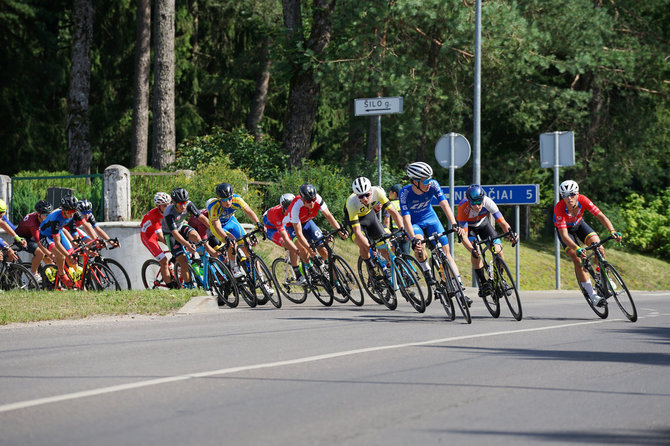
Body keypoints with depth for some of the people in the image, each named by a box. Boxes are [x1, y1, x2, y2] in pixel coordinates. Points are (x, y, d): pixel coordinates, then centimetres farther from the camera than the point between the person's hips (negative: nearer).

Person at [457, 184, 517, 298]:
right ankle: (483, 284, -15)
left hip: (483, 223, 2)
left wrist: (510, 234, -52)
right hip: (468, 227, -2)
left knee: (498, 251, -15)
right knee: (476, 252, -28)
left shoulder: (488, 203, -33)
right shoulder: (463, 208, -38)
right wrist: (472, 250, -56)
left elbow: (502, 222, -31)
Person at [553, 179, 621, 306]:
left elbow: (601, 216, -32)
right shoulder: (559, 208, -38)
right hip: (564, 228, -3)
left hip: (578, 224, 3)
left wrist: (613, 231, -49)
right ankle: (592, 295, -14)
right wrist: (577, 249, -56)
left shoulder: (583, 200, -31)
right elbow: (564, 235, -42)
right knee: (577, 258, -18)